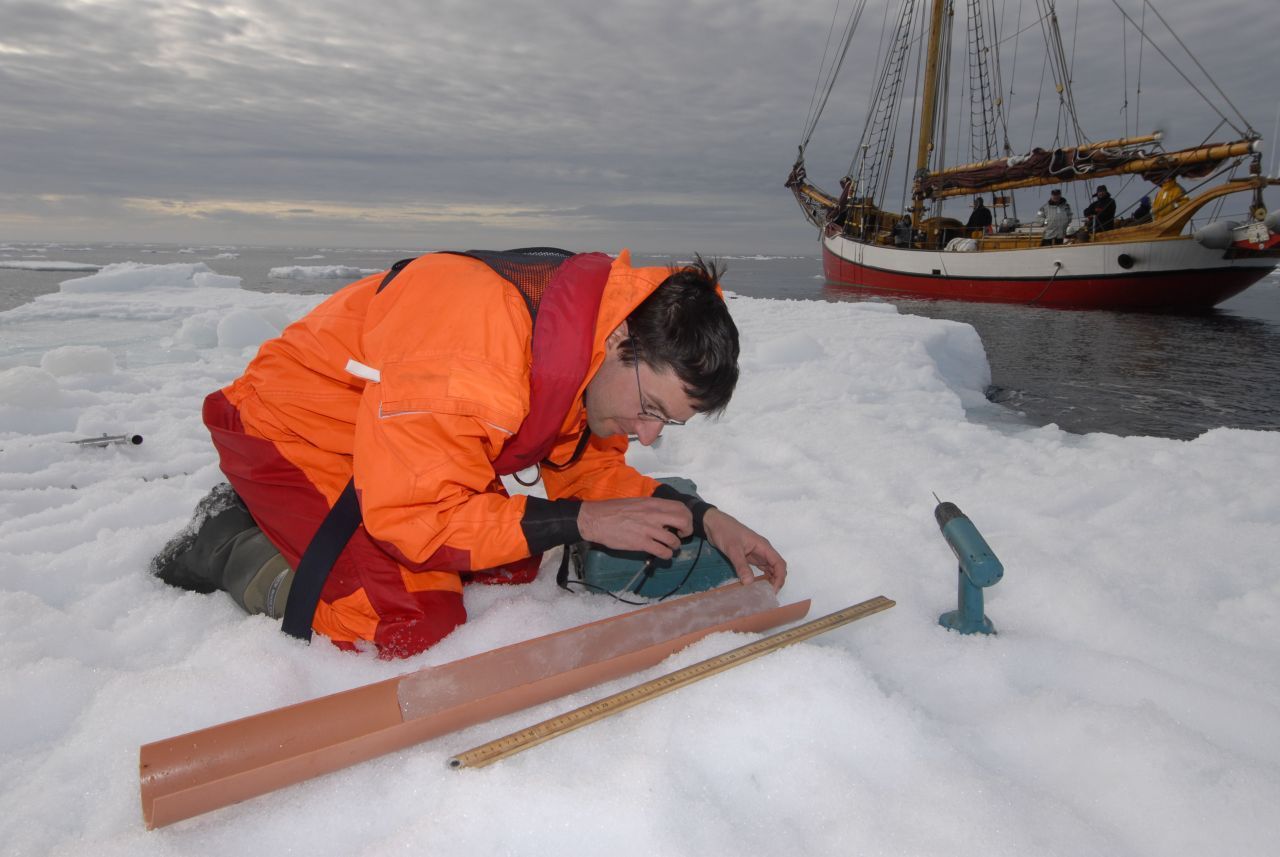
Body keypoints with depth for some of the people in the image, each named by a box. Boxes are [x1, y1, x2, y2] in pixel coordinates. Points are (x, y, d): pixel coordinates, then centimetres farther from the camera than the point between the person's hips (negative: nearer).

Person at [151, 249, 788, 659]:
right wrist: (581, 521, -32)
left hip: (396, 435, 9)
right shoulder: (472, 356, -39)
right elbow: (413, 516, -33)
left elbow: (588, 465, -1)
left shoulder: (604, 343, -12)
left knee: (513, 569, 4)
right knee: (414, 623, -20)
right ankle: (232, 547, 4)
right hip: (295, 431, -8)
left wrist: (700, 519, -13)